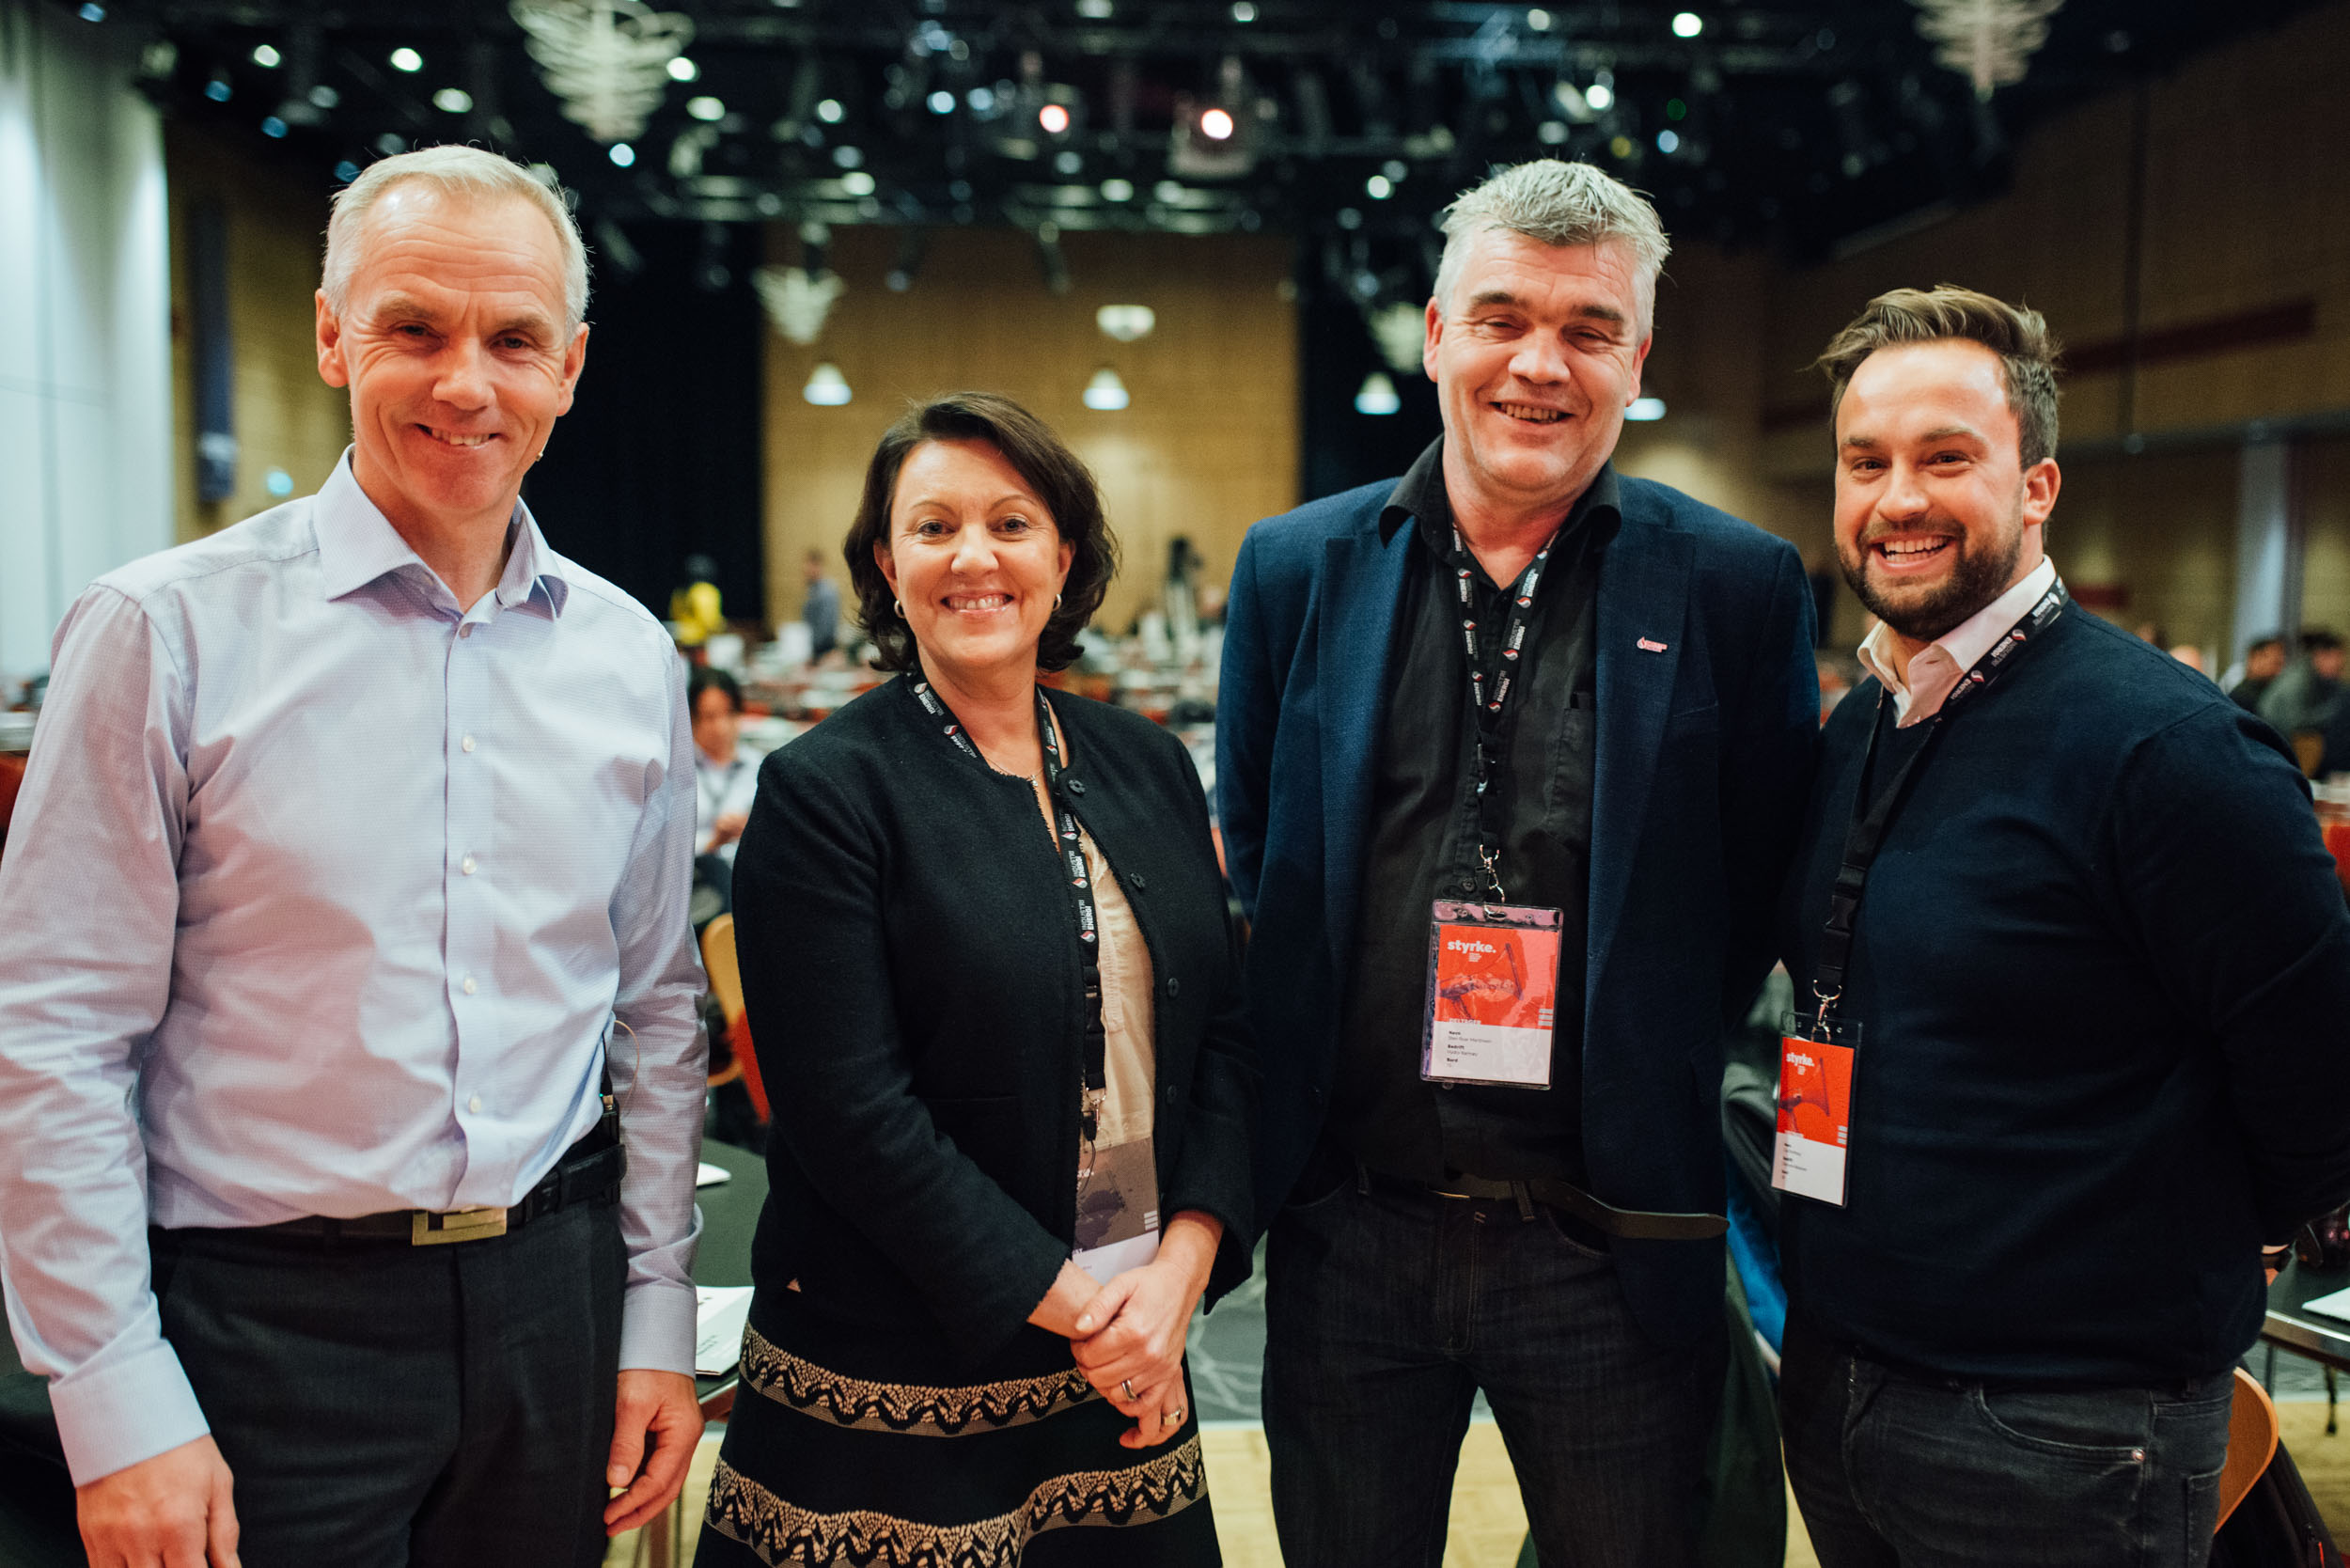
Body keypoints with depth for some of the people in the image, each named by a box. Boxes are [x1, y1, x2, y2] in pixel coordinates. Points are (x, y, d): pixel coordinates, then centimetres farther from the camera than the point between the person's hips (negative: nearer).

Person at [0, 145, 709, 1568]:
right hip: (266, 1319, -3)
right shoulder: (168, 633, -9)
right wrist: (119, 1406, -10)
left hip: (554, 1292, 4)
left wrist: (659, 1316, 8)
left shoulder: (629, 655, 4)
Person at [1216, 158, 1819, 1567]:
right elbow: (1250, 863, 8)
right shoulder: (1297, 568, 1)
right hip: (1349, 1233, 2)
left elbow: (1762, 883, 2)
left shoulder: (1739, 588, -4)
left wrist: (1655, 1088, -1)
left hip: (1610, 1251, -1)